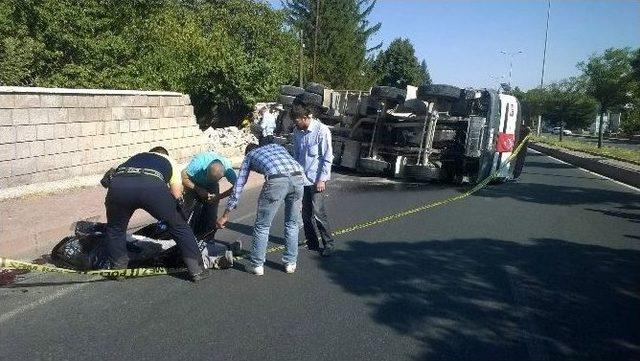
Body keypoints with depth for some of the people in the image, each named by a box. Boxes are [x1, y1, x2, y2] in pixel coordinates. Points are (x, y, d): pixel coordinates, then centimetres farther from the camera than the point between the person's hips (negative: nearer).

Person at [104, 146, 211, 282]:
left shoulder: (136, 157, 44)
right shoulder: (169, 161, 37)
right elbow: (176, 194, 28)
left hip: (118, 184, 2)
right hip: (152, 186, -2)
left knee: (115, 228, 31)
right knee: (179, 226, 19)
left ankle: (118, 268, 39)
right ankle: (197, 270, 22)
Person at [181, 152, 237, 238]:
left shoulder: (227, 168, -34)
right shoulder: (199, 162, -40)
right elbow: (183, 178, -28)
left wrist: (219, 196, -29)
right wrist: (198, 189, -33)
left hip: (212, 187, 2)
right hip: (193, 184, -1)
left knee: (212, 215, -6)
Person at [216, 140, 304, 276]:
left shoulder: (249, 156, 29)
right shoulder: (276, 146, 38)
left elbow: (238, 186, 27)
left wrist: (225, 215, 31)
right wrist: (297, 199, 34)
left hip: (277, 181, -4)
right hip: (298, 177, 4)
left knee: (262, 226, 13)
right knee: (292, 224, 21)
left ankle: (257, 265, 21)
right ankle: (290, 263, 28)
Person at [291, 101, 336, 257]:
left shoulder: (322, 131, -14)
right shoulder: (297, 131, 3)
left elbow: (327, 157, -12)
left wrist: (321, 179, -14)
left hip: (316, 179, -6)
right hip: (302, 178, 6)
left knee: (317, 213, -7)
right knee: (306, 213, 9)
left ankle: (328, 244, 8)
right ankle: (312, 243, 22)